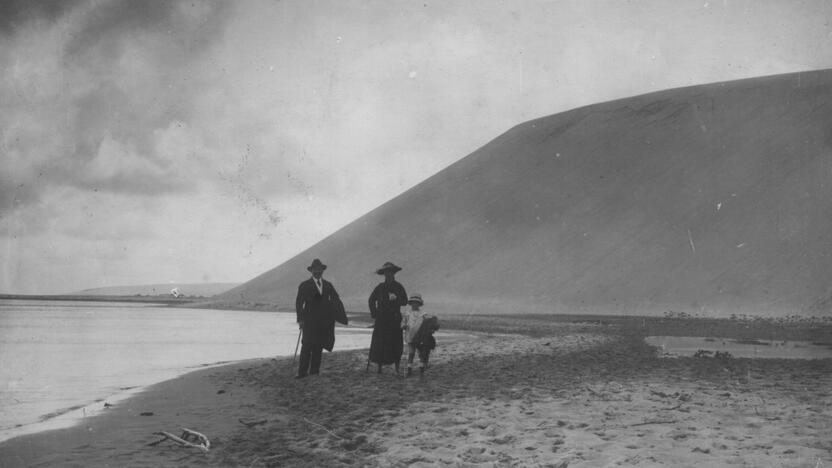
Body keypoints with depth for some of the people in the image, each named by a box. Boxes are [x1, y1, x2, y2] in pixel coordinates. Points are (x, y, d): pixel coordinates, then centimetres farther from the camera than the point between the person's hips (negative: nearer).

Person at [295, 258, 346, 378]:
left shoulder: (328, 285, 13)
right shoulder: (304, 286, 3)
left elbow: (336, 300, 14)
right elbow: (299, 303, 0)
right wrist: (300, 319, -9)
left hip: (324, 321, 4)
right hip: (309, 321, -4)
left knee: (318, 346, 4)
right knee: (307, 345, -11)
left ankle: (314, 371, 9)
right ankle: (302, 372, -12)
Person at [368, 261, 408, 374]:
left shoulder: (398, 287, 4)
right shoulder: (380, 287, 9)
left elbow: (404, 301, -1)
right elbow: (371, 300, 18)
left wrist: (395, 298, -19)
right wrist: (374, 313, 8)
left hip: (394, 319, -1)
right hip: (381, 319, 1)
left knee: (395, 343, -4)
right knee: (379, 343, -4)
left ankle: (397, 368, 0)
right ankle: (379, 367, 2)